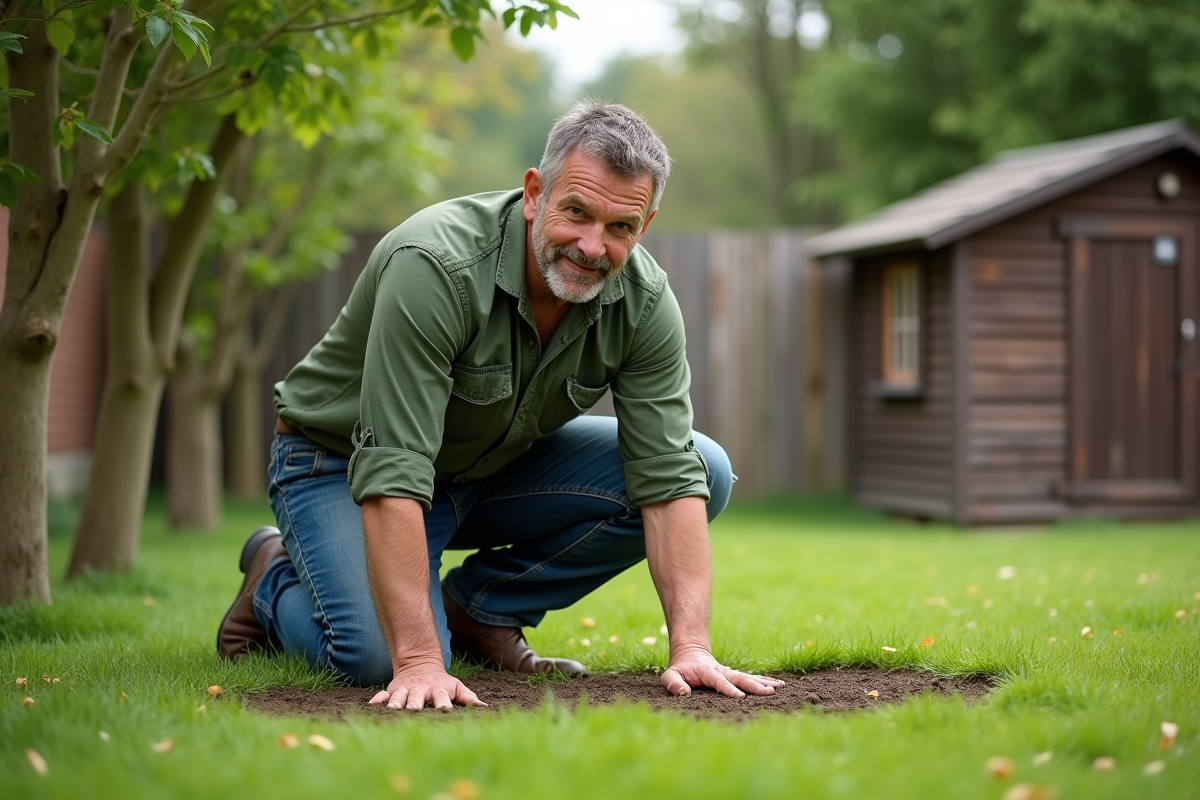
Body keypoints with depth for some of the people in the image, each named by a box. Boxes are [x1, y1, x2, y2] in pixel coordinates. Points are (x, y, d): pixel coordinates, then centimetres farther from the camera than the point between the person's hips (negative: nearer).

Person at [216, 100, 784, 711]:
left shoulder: (645, 302, -18)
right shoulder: (436, 267, -35)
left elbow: (669, 477, -19)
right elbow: (391, 476, -39)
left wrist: (690, 647, -29)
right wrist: (419, 661, -42)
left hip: (496, 464, 6)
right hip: (342, 462, -5)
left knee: (706, 469, -10)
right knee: (381, 657, -29)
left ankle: (475, 608, 2)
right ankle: (275, 578, 8)